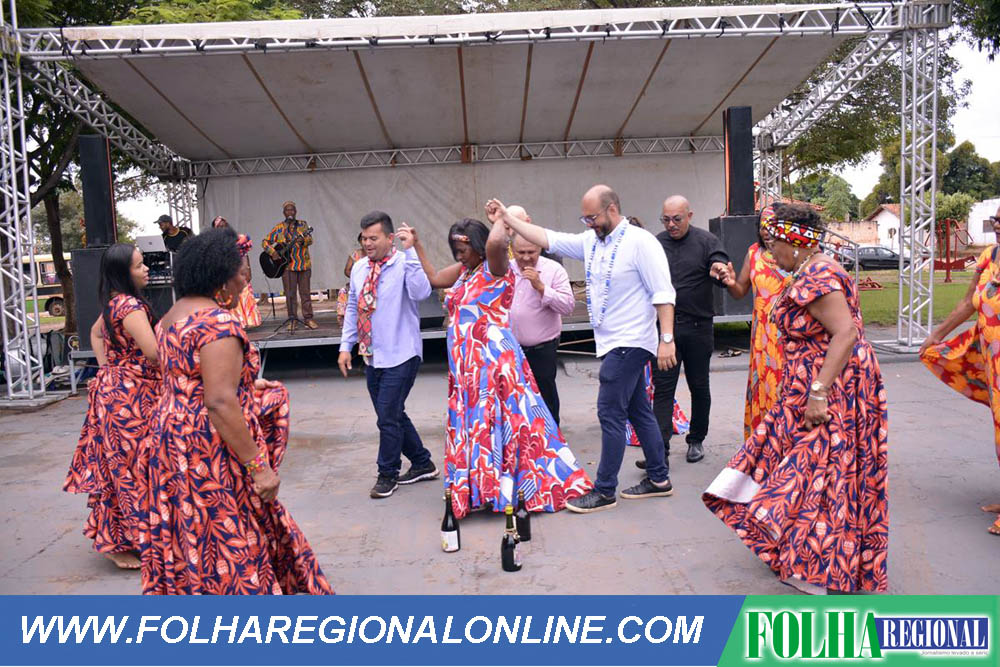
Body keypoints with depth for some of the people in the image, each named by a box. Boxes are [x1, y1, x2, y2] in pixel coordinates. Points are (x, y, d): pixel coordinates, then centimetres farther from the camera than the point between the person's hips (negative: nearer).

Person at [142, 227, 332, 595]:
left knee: (188, 542, 20)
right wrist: (258, 466, -24)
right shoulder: (218, 323, -20)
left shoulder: (172, 316, 11)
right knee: (227, 547, 2)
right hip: (212, 453, -10)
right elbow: (220, 402, -27)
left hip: (172, 440, 10)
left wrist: (247, 386, 24)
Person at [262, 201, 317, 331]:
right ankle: (292, 320, 8)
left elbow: (310, 240, -6)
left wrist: (303, 240, -28)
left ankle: (308, 318, 8)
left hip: (304, 264, 0)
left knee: (305, 292, 3)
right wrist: (272, 252, -10)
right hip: (287, 265, 0)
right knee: (290, 294, 1)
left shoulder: (303, 224, 8)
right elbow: (265, 242, 8)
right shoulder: (278, 228, 6)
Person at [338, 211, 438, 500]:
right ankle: (422, 463, 32)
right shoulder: (359, 267, 8)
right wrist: (346, 346, 12)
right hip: (371, 355, 7)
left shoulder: (404, 264, -12)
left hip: (400, 355, -7)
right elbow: (353, 309, 16)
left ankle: (387, 475, 16)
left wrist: (409, 250, -32)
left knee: (388, 416, -5)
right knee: (393, 415, 15)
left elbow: (420, 293, -32)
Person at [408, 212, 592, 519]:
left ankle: (507, 487, 5)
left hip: (493, 359, -8)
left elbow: (496, 243, -33)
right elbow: (433, 278, 28)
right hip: (466, 364, 9)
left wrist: (499, 220, -13)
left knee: (499, 422, -4)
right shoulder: (464, 271, 14)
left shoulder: (495, 268, -10)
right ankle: (482, 488, 23)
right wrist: (417, 244, 27)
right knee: (473, 423, 13)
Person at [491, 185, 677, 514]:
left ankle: (604, 491, 3)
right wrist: (508, 218, 7)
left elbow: (663, 293, -16)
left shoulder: (640, 242, -13)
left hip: (630, 344, -8)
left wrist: (666, 339, -21)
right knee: (638, 411, 14)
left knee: (610, 412, -6)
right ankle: (659, 479, 25)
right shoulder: (591, 241, 10)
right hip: (613, 344, 8)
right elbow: (548, 239, 11)